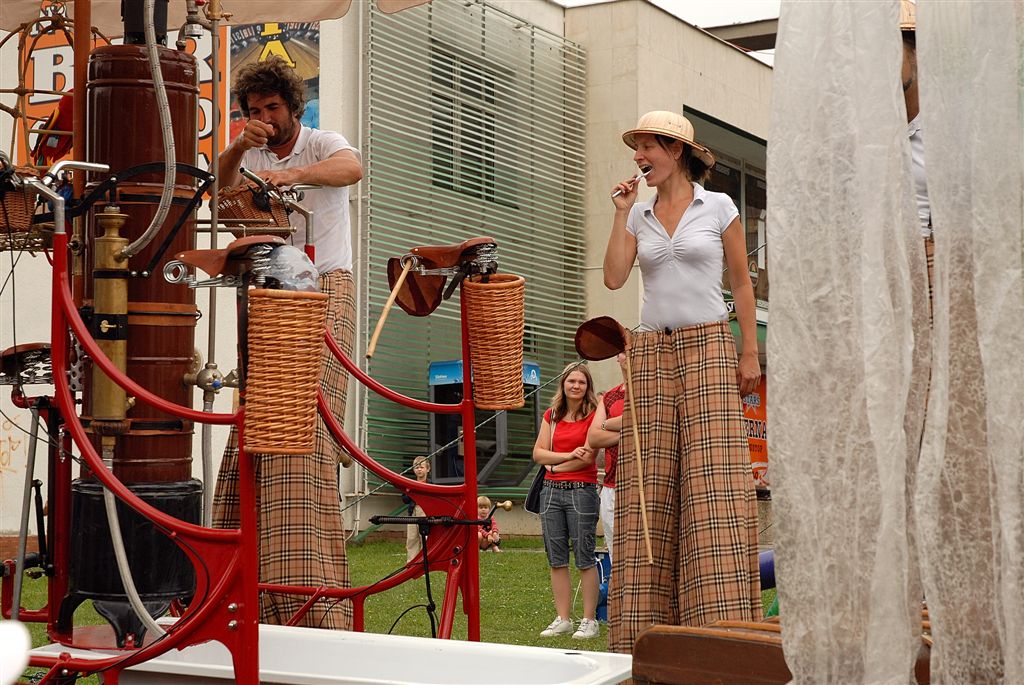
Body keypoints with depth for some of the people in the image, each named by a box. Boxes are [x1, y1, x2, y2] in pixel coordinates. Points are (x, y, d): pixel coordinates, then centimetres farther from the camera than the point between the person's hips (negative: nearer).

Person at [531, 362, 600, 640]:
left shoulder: (593, 415, -2)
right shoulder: (552, 416, 14)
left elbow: (588, 457, -11)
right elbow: (538, 453, 5)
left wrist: (555, 466, 0)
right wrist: (568, 455, -9)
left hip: (581, 491, -5)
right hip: (551, 491, 6)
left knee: (584, 559, -4)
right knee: (556, 559, 7)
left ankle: (590, 620, 1)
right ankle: (562, 620, 13)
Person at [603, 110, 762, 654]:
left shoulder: (718, 207, 4)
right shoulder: (639, 214, 13)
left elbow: (742, 284, 6)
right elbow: (614, 277, 1)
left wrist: (750, 354, 1)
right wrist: (622, 213, 0)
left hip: (708, 348, -3)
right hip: (652, 352, 3)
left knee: (714, 484, -11)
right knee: (649, 488, -2)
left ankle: (722, 625, -10)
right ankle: (650, 626, 0)